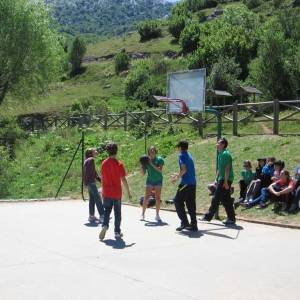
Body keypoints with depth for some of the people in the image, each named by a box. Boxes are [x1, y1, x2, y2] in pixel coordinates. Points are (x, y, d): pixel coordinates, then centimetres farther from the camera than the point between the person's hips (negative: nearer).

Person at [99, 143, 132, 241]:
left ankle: (104, 226, -9)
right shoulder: (119, 164, -10)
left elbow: (102, 178, 7)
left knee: (107, 211, 14)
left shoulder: (104, 163, 0)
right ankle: (117, 232, 14)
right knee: (117, 213, 9)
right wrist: (128, 192, -3)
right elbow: (123, 179, -10)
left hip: (106, 193, 3)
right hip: (117, 193, -3)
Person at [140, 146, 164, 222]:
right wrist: (141, 166, -17)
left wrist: (152, 164, -24)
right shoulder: (146, 160, -3)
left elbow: (160, 170, -20)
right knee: (146, 198, -5)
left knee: (158, 198, 0)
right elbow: (143, 173, -1)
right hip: (150, 181, 1)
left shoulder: (159, 159, -6)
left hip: (158, 181, -1)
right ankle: (143, 214, 5)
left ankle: (157, 215, 10)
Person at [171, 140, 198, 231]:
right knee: (191, 204, 10)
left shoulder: (182, 155, -7)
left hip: (185, 183, -8)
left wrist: (177, 178, -7)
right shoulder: (189, 155, 18)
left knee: (178, 201, 1)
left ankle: (184, 222, -6)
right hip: (193, 183, 8)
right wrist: (177, 175, 30)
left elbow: (184, 169, -18)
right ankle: (193, 225, 9)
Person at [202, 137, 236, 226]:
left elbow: (227, 169, -19)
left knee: (216, 199, -4)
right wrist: (217, 179, 21)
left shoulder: (225, 154, -13)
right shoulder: (220, 154, 17)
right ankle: (231, 218, 12)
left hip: (225, 180, -10)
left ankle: (209, 216, 3)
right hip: (221, 179, 10)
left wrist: (225, 182, -23)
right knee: (226, 200, 9)